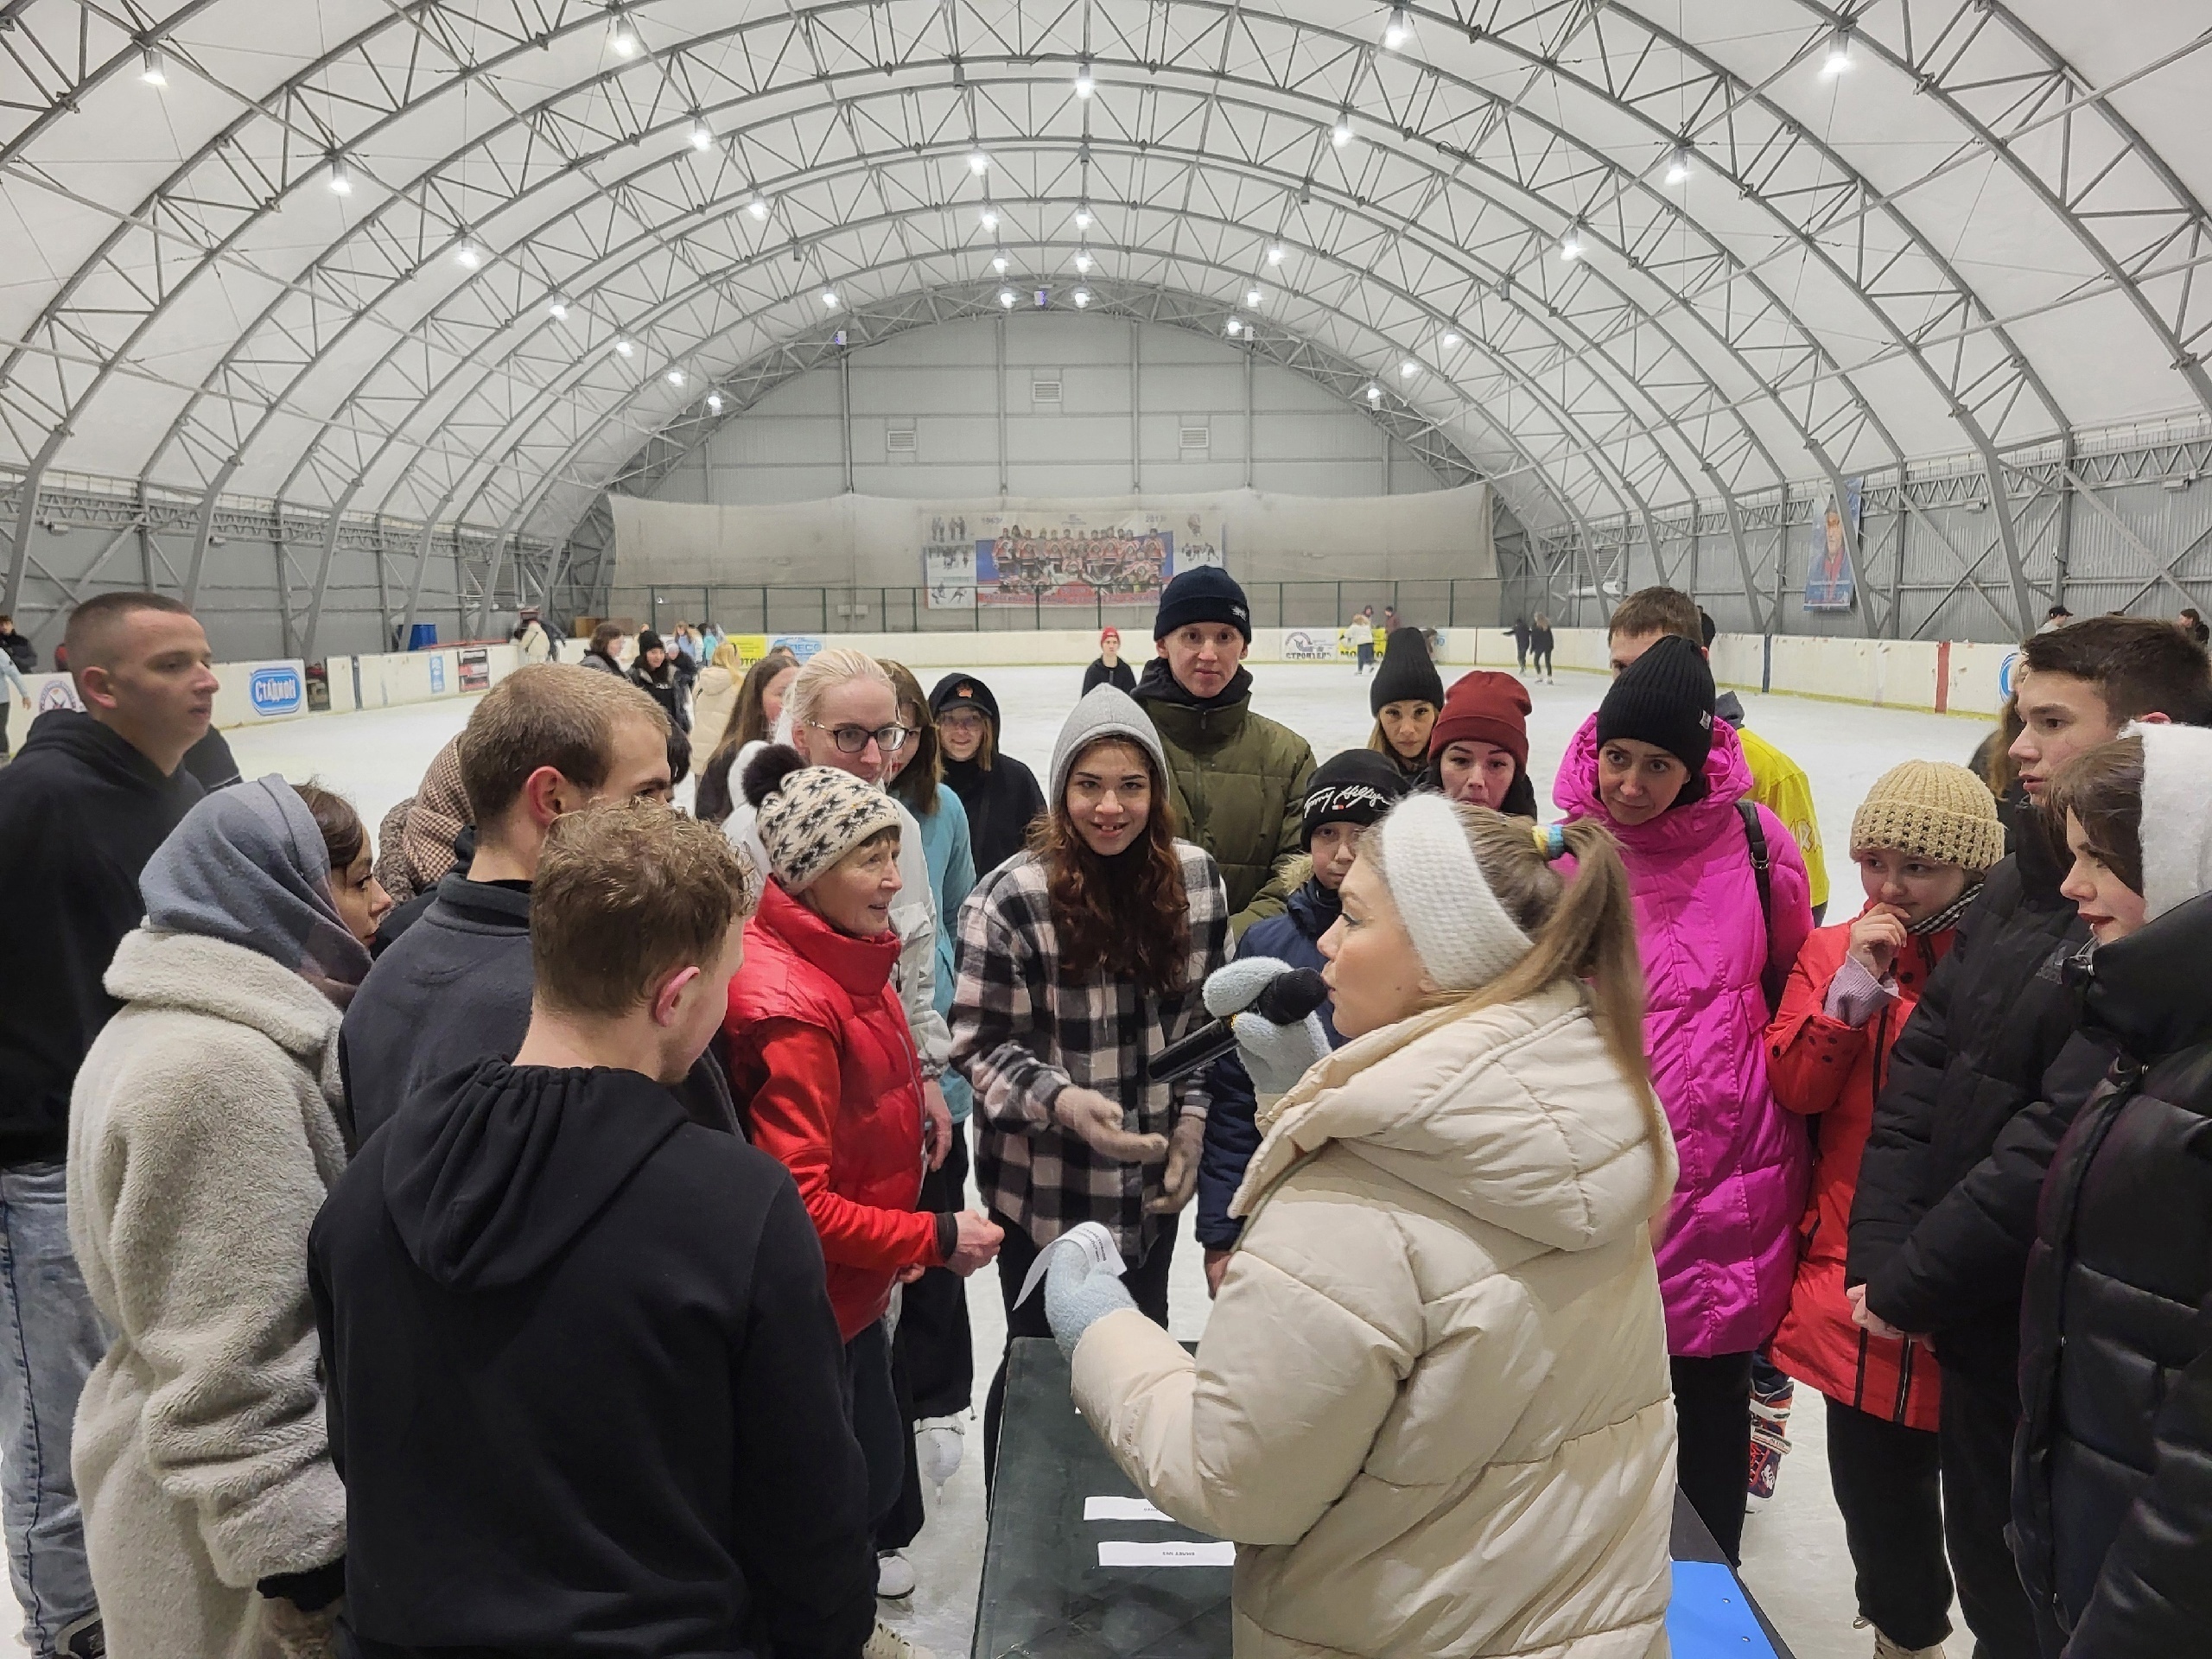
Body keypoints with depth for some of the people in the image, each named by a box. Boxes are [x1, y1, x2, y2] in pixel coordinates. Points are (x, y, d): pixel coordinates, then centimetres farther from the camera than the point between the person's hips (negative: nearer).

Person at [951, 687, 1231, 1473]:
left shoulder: (1195, 877, -5)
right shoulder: (1011, 896, -19)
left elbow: (1210, 1015, 6)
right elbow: (981, 1045, -14)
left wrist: (1191, 1121, 0)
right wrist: (1062, 1100, -29)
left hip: (1152, 1177, 4)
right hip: (1045, 1184, -4)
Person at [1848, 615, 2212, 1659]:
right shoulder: (2019, 884, 5)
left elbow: (2065, 1146, -26)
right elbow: (1922, 1065, 4)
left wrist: (1912, 1285, -16)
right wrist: (1881, 1253, -3)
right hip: (1972, 1327, 7)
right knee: (1985, 1574, 24)